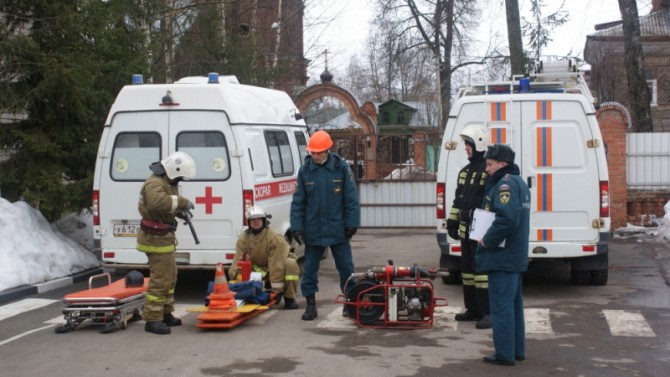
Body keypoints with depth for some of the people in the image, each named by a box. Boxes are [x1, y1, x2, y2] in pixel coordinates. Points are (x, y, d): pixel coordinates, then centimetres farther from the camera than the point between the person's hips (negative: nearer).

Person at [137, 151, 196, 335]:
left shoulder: (167, 182, 14)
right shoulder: (154, 184, -20)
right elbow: (158, 201, -41)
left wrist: (180, 211, 3)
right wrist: (182, 202, -34)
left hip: (164, 237, 11)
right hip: (156, 238, -11)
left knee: (170, 277, 20)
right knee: (160, 279, -10)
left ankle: (165, 314, 32)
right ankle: (152, 320, -5)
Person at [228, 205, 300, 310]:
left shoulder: (275, 238, -25)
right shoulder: (243, 239, -9)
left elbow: (276, 264, -28)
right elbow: (238, 261, -12)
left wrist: (276, 290, -30)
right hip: (257, 269, 4)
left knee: (290, 264, -36)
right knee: (232, 271, -16)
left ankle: (289, 298, -19)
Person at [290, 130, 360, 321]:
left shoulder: (341, 167, -6)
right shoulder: (305, 170, -1)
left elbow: (351, 198, -4)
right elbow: (298, 201, 1)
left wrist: (352, 223, -6)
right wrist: (297, 227, -4)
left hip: (338, 230, -1)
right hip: (312, 231, 2)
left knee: (346, 268, 7)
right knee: (309, 269, 8)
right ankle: (310, 304, 20)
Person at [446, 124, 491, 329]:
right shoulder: (465, 171, 18)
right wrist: (452, 221, 18)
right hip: (466, 230, 9)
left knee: (481, 271, -10)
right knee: (467, 270, 14)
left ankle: (487, 313, -5)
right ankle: (472, 309, 23)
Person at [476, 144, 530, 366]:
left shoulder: (505, 185, -17)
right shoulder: (518, 183, 17)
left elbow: (506, 219, -30)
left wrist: (487, 241, -18)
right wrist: (490, 238, 14)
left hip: (502, 257, -11)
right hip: (515, 256, 11)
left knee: (501, 306, -5)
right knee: (514, 304, 16)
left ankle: (504, 354, 0)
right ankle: (517, 350, 24)